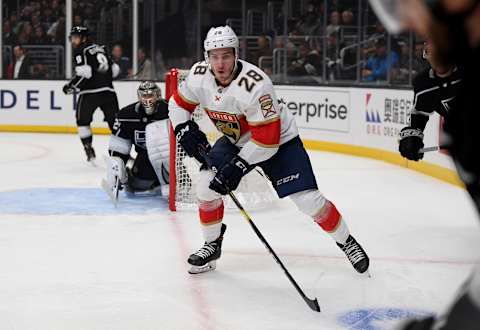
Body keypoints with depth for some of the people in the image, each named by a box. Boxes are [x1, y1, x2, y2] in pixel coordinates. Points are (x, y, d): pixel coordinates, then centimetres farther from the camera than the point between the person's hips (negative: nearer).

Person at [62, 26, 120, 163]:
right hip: (108, 90, 6)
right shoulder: (100, 48, 20)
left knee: (82, 120, 12)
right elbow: (114, 69, 20)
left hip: (90, 91, -6)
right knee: (114, 121, 10)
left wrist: (71, 86, -6)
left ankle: (89, 149, 6)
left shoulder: (81, 51, -3)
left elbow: (84, 73, -15)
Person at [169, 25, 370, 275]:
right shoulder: (199, 76, -16)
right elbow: (179, 104, 3)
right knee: (205, 186, -11)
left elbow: (267, 139, -32)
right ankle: (212, 245, 11)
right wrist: (186, 132, -13)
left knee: (308, 200, -12)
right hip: (235, 141, 5)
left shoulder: (254, 85, -35)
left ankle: (346, 242, 12)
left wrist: (238, 166, -32)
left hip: (279, 141, -5)